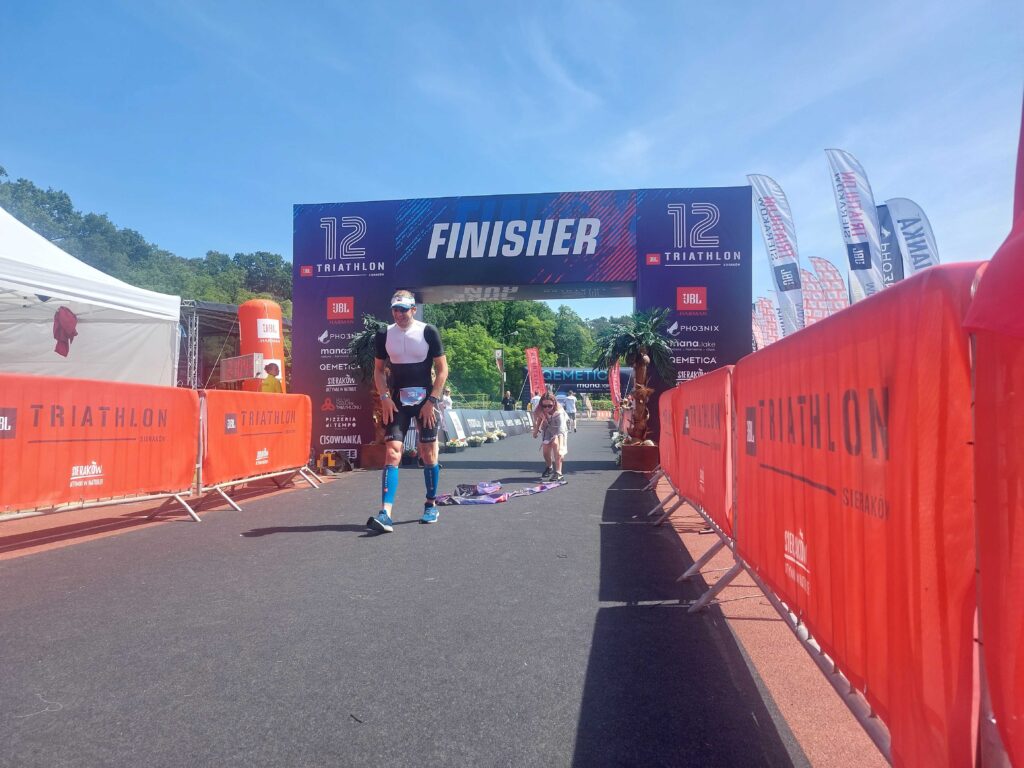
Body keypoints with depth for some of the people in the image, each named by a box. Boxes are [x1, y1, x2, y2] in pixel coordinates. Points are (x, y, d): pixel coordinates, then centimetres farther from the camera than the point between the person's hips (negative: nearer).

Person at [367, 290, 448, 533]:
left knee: (428, 453, 7)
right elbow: (379, 369, 11)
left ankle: (430, 506, 24)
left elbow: (442, 369, -5)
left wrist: (431, 401, -11)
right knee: (392, 452, -10)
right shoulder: (384, 335, 2)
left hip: (425, 401, -1)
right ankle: (385, 513, -15)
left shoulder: (428, 332, -7)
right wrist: (385, 397, -3)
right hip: (397, 402, 2)